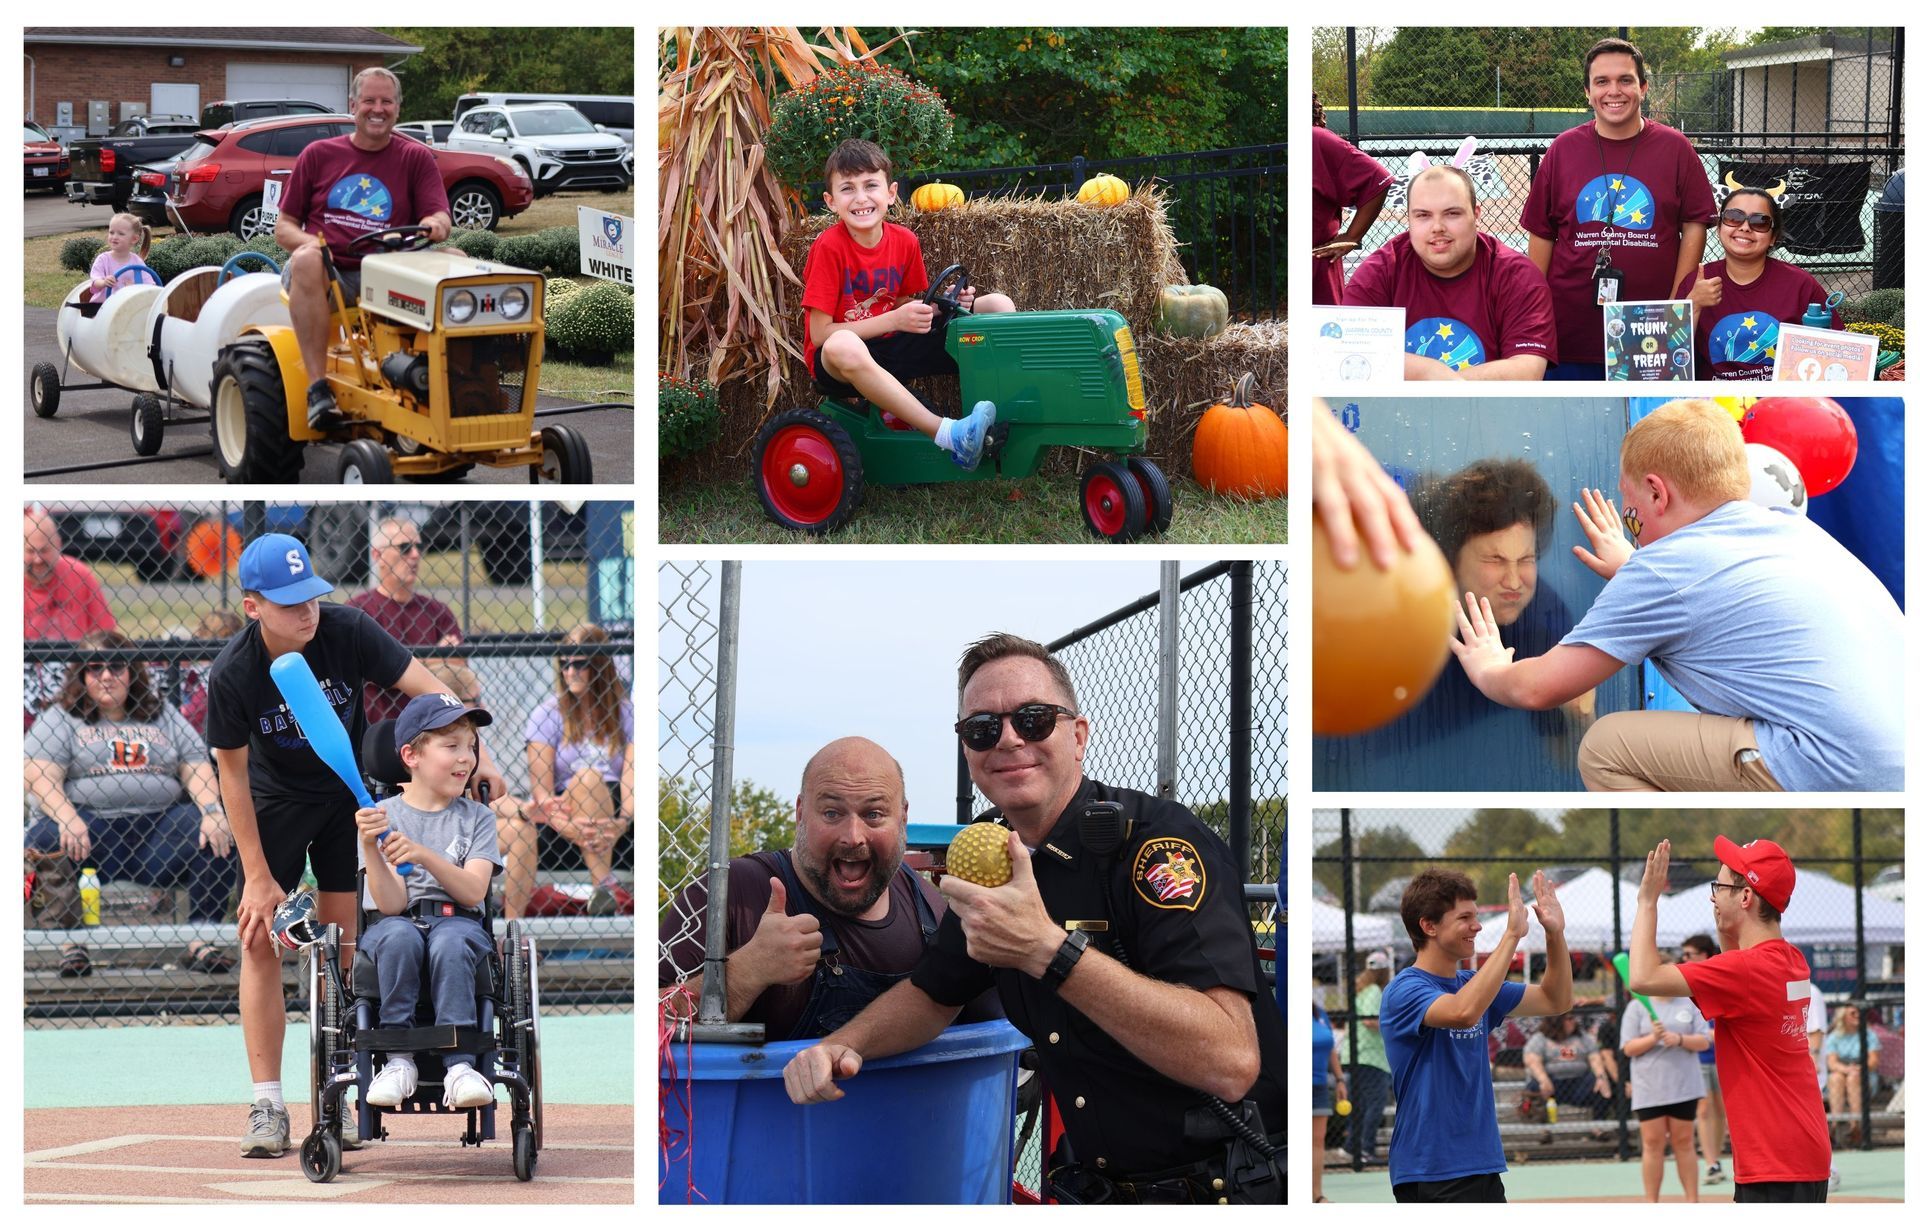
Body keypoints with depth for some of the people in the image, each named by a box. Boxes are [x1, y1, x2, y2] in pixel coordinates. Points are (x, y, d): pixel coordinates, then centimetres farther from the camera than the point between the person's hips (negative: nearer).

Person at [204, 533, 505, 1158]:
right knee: (259, 941, -9)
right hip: (275, 798, -1)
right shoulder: (231, 676, -26)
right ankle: (267, 1107, -5)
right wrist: (258, 875, -15)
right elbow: (233, 775, -16)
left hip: (350, 791, 1)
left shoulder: (348, 631, -26)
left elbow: (427, 688, -27)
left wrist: (478, 755, -42)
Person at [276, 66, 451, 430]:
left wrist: (434, 225, -22)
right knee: (306, 261, -39)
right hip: (327, 276, 0)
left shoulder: (416, 158, 15)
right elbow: (284, 227, 14)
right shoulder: (318, 155, 16)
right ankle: (318, 389, -41)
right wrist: (308, 243, -10)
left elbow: (441, 218, 5)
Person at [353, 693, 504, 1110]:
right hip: (391, 922, 0)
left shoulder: (477, 818, 10)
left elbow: (473, 892, -7)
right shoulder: (381, 816, 5)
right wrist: (370, 848, -22)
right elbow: (392, 904, -6)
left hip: (459, 923, 1)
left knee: (450, 940, -34)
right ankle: (399, 1060, -28)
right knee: (398, 935, -35)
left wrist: (425, 855, -21)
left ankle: (459, 1064, -36)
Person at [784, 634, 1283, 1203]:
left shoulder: (1158, 842, -17)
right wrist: (841, 1046, 3)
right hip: (1101, 1193, 7)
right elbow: (931, 995, 25)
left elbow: (1231, 1060, -30)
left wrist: (1047, 952, -33)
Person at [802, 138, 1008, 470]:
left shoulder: (904, 242, 1)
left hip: (891, 345, 6)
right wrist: (894, 320, -23)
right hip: (837, 365, -6)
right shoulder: (829, 248, -16)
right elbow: (820, 333, -17)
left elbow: (903, 307, 12)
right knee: (843, 346, -45)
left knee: (999, 305, -4)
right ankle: (949, 435, -46)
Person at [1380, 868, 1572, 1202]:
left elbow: (1556, 1001, 18)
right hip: (1431, 1174, -9)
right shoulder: (1404, 991, -13)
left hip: (1484, 1168, 9)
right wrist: (1512, 934, -31)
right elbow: (1463, 1012, -33)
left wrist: (1555, 934, 2)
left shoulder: (1471, 985, 12)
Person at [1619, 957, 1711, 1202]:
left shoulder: (1689, 1004, 9)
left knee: (1684, 1143, 4)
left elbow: (1704, 1042, 4)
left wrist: (1680, 1039, -15)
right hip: (1649, 1088, -1)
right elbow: (1628, 1048, -1)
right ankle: (1651, 1205, 1)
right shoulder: (1637, 1006, 4)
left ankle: (1692, 1201, 7)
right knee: (1653, 1144, -3)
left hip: (1683, 1087, 1)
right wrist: (1653, 1038, -18)